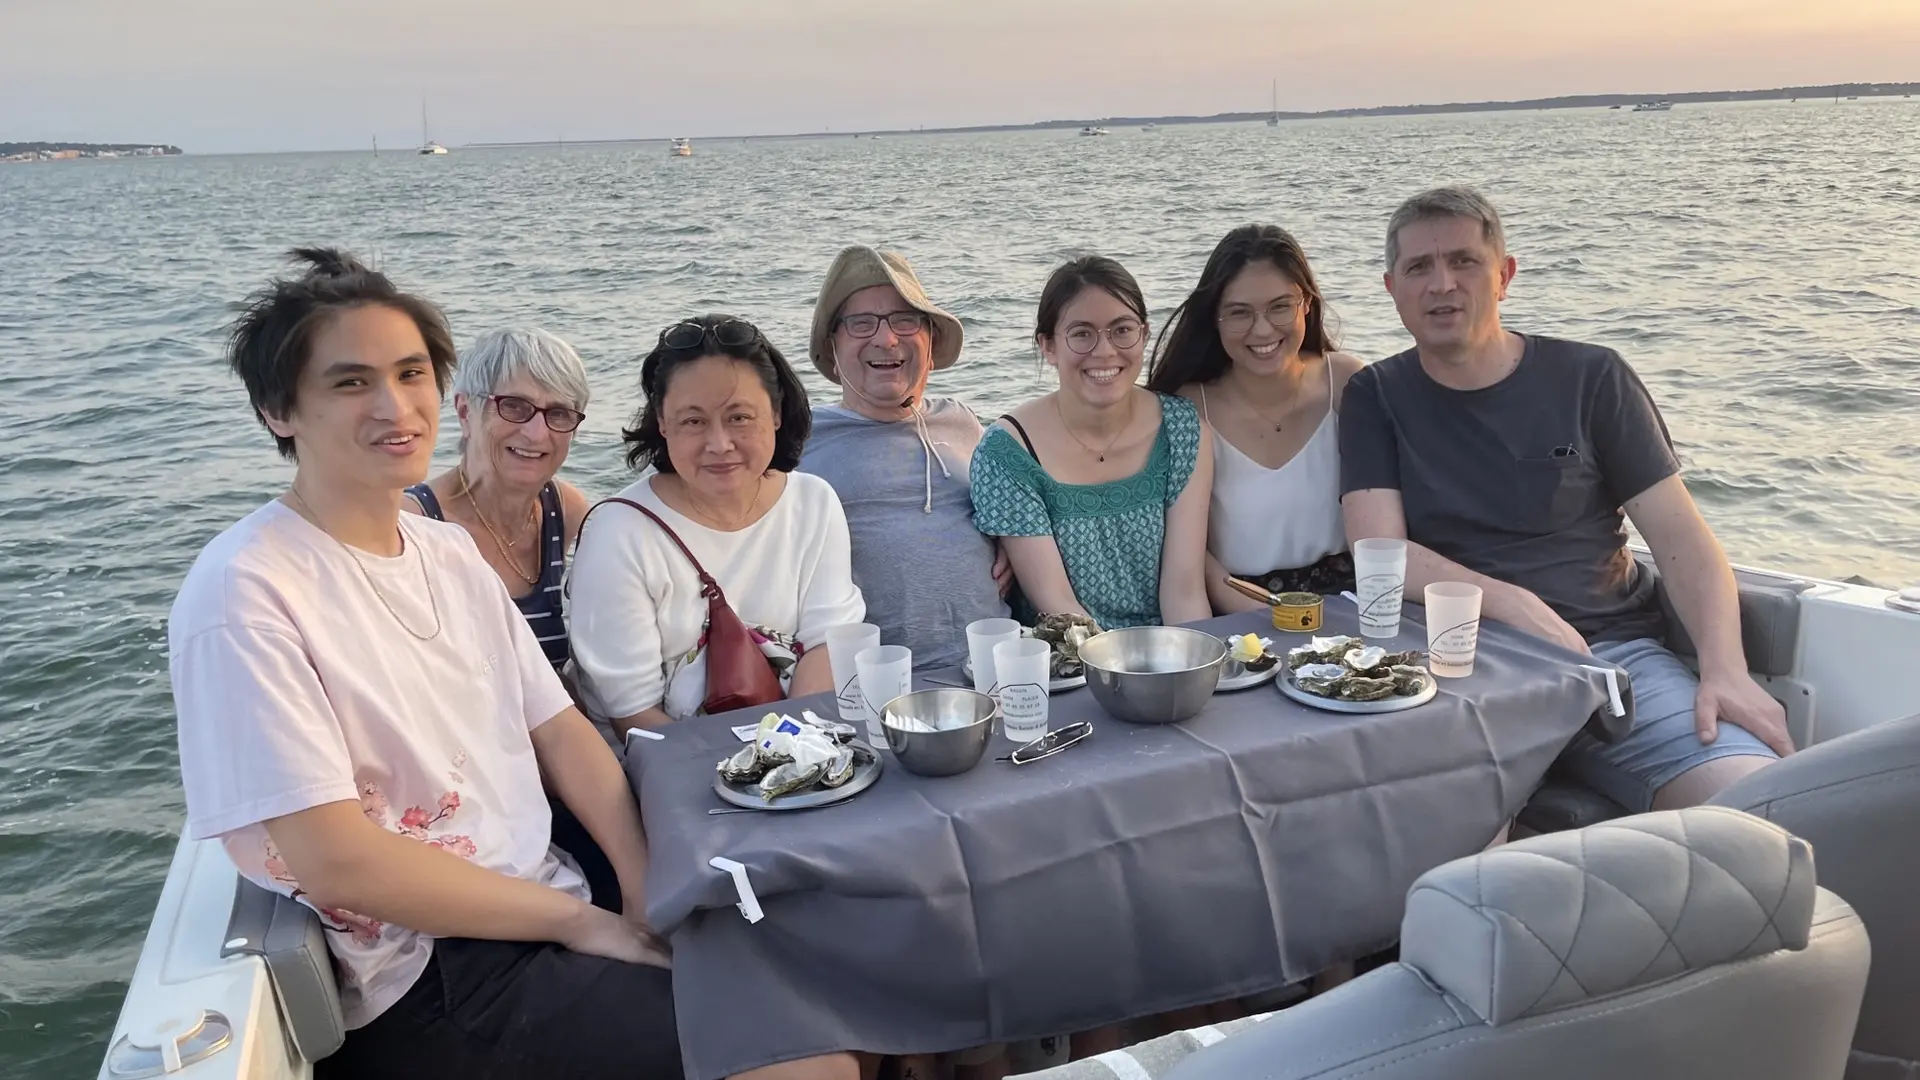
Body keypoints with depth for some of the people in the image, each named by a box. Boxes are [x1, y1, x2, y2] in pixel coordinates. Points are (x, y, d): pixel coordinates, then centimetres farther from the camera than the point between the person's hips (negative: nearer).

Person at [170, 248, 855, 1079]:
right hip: (426, 979, -7)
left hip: (547, 911, 7)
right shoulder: (244, 594, -16)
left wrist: (648, 891, -7)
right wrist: (580, 920, -14)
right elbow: (335, 858, -20)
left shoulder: (452, 553, 8)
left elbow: (560, 730, 8)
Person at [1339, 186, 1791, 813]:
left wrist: (1725, 668, -12)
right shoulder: (1377, 398, 8)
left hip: (1614, 650, 2)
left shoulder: (1591, 379, 8)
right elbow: (1380, 553, -5)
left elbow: (1681, 539, 4)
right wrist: (1516, 607, -19)